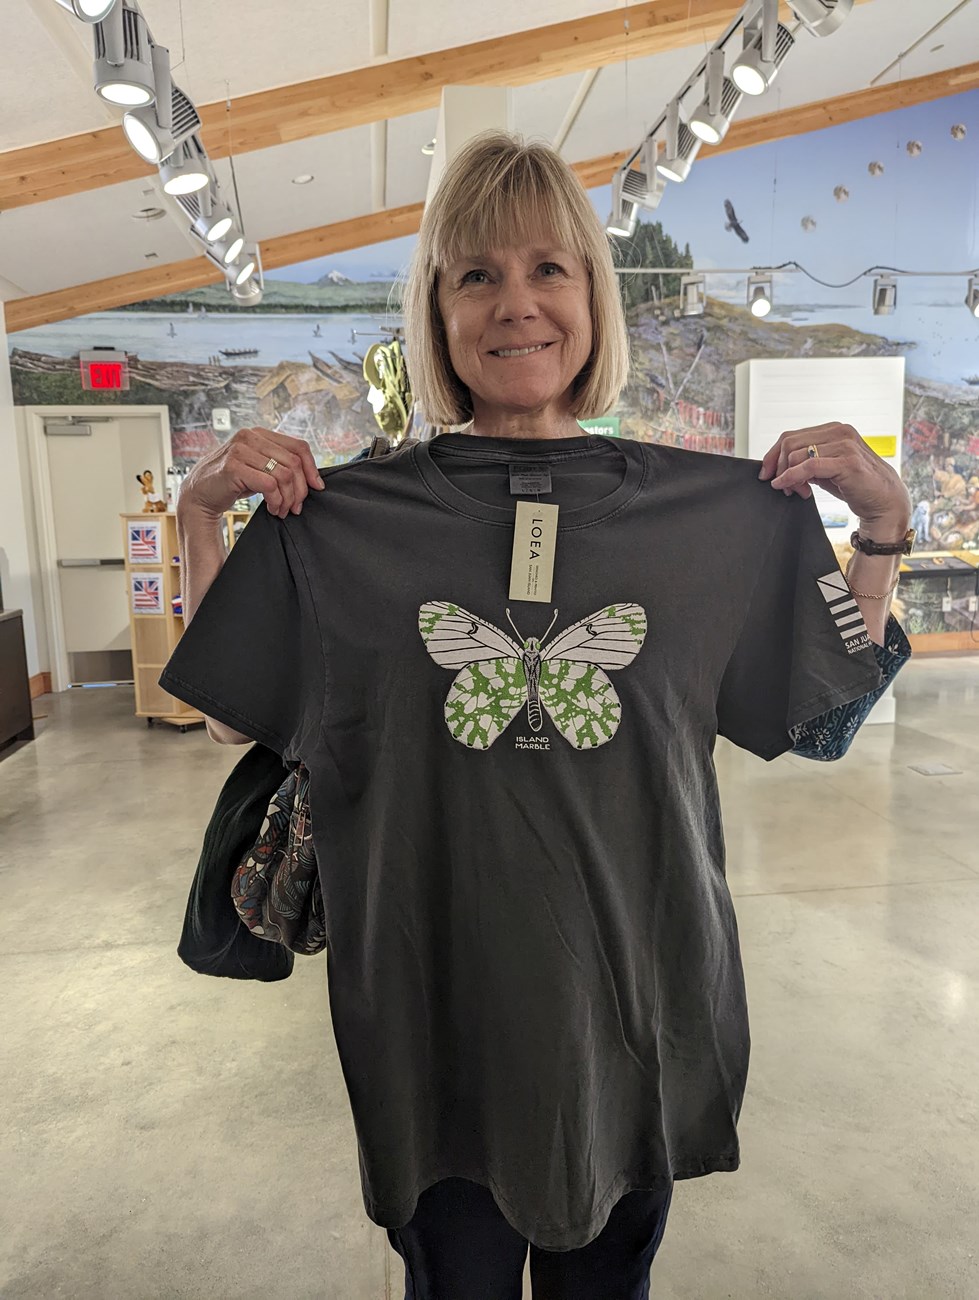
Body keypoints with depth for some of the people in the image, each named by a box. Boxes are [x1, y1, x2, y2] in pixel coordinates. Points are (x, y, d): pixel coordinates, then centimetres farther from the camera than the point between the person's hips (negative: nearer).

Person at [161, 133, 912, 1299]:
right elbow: (234, 719, 0)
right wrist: (201, 510, -8)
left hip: (636, 1003, 2)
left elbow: (820, 720, 4)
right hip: (435, 1012, 0)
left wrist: (881, 523, -6)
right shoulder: (344, 517, -6)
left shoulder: (720, 510, -4)